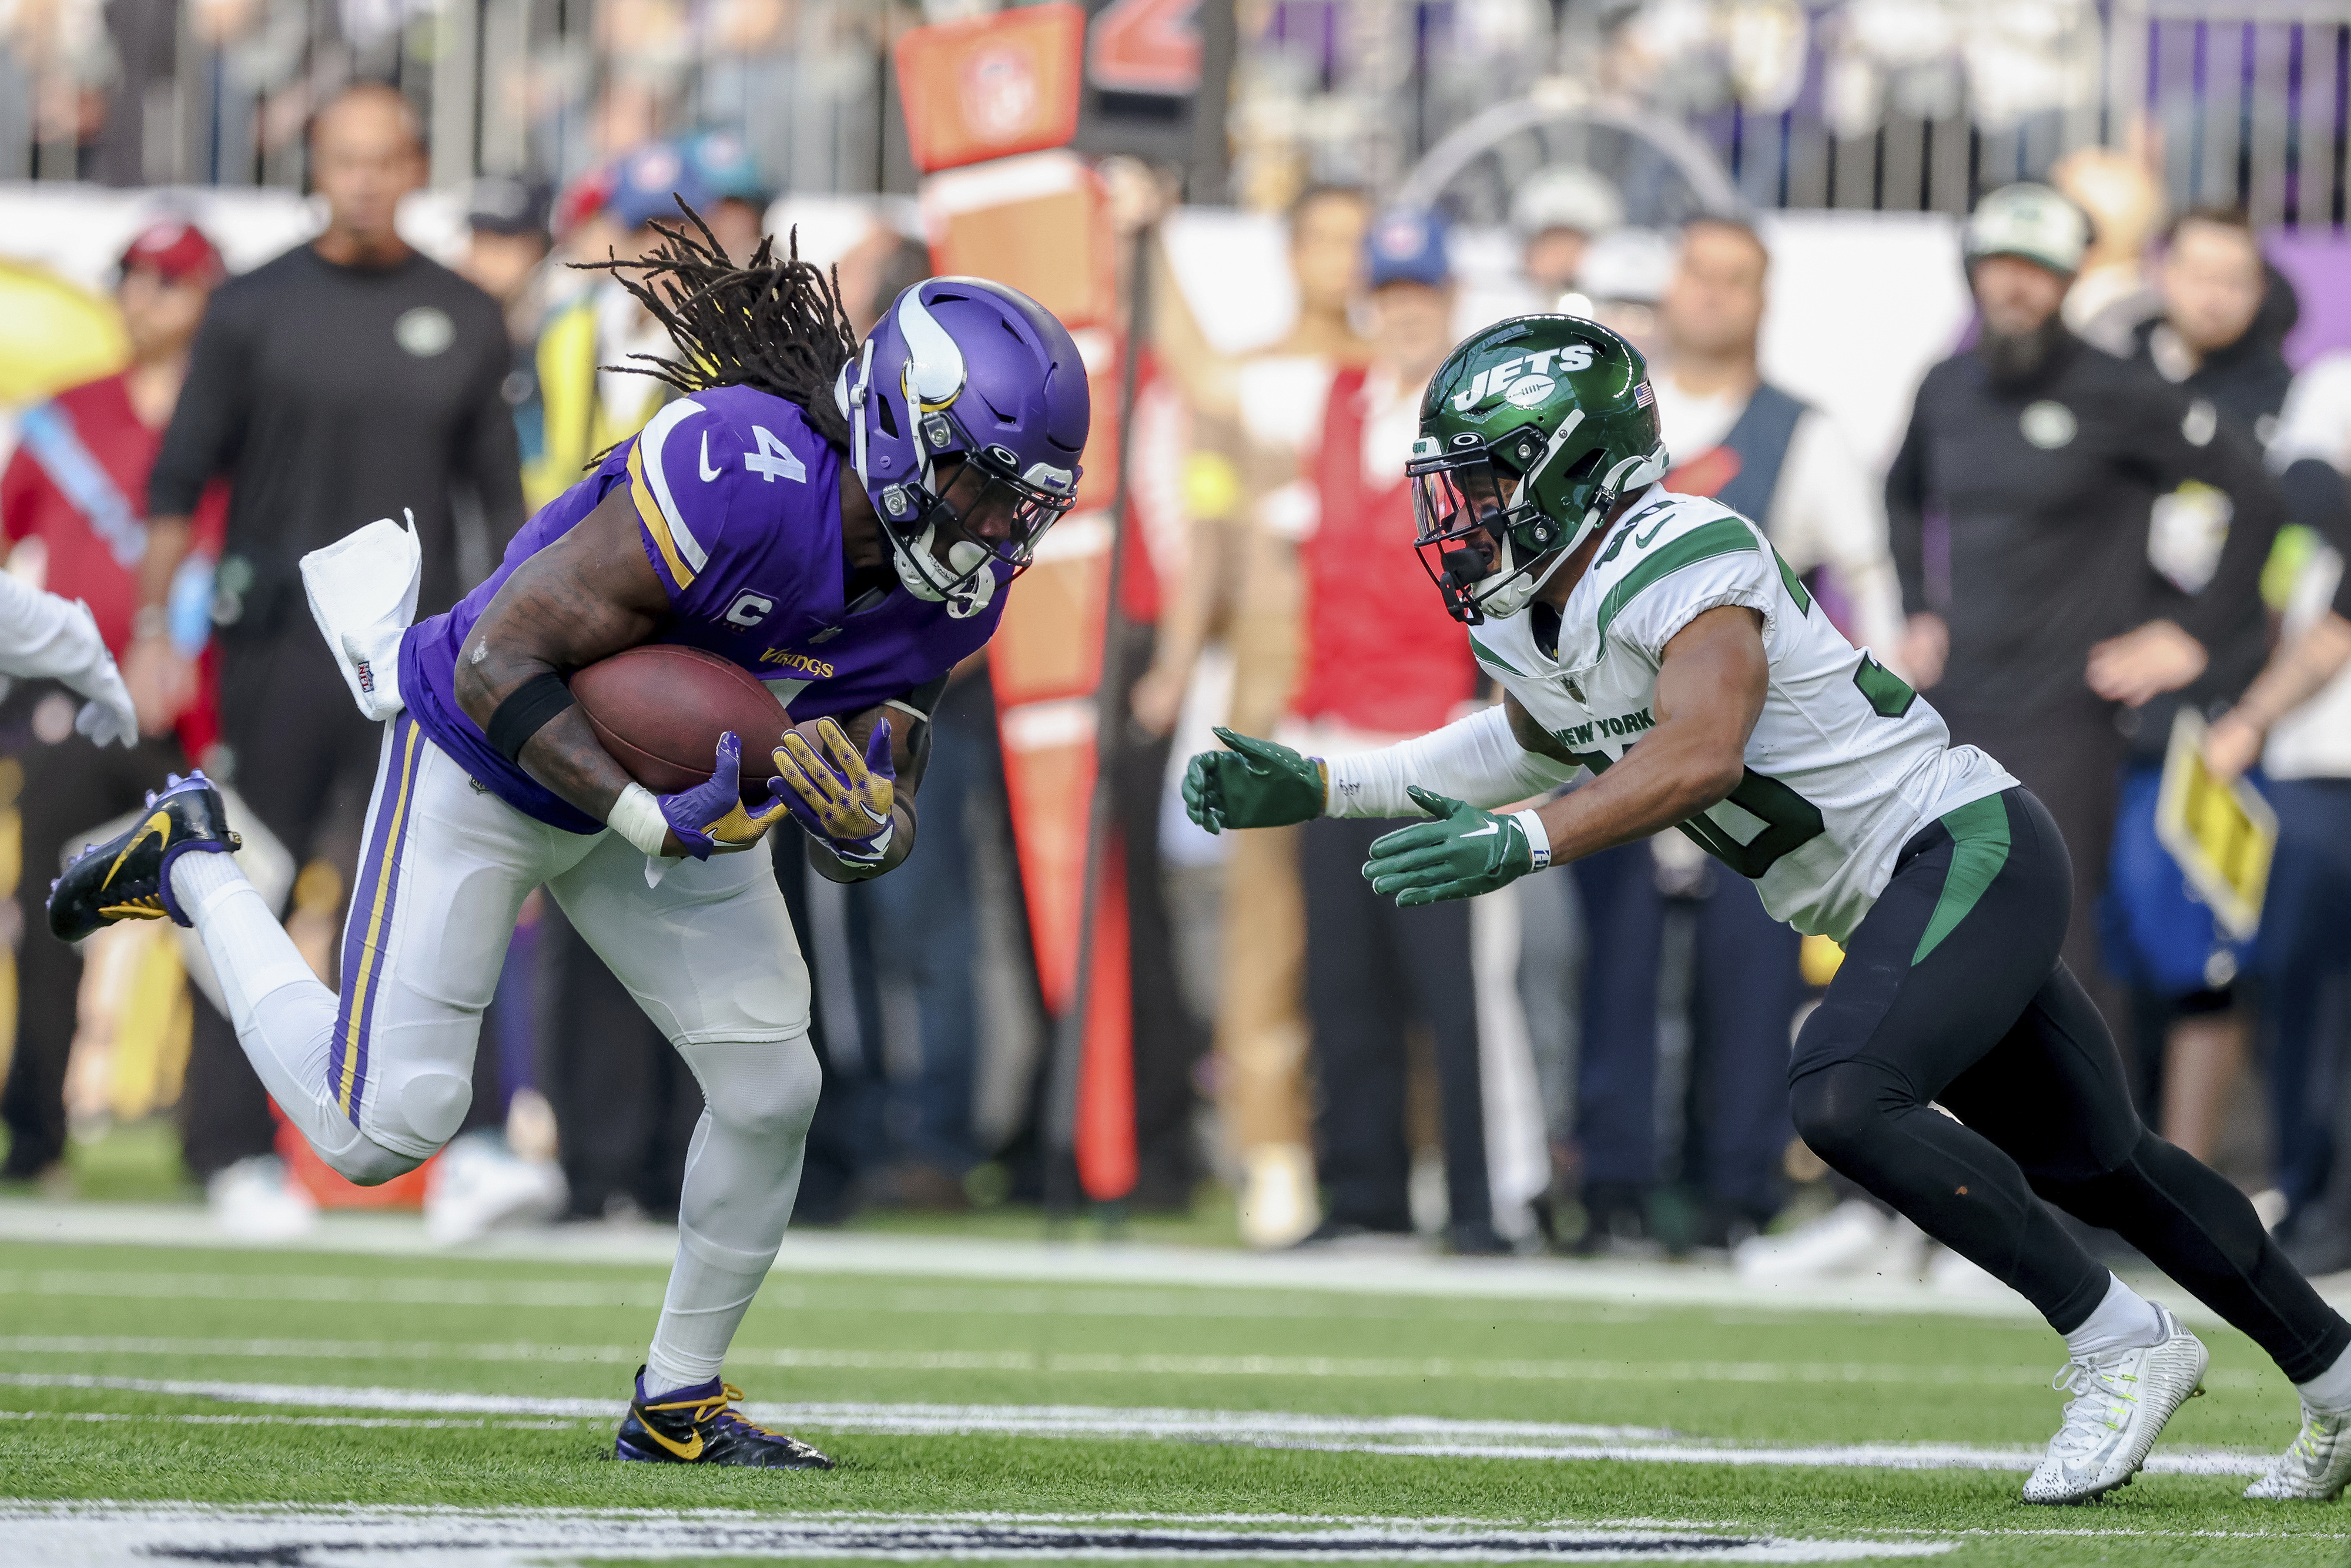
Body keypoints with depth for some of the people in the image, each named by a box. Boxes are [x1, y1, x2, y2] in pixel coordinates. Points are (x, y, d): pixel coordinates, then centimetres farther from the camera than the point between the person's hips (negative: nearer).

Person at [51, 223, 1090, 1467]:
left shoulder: (950, 590, -13)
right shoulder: (740, 477, -37)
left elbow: (887, 804, -5)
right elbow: (499, 665, -34)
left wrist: (866, 828, -30)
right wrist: (648, 818, -41)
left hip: (667, 787, 7)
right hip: (490, 761, -7)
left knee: (769, 1089, -2)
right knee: (386, 1123, -6)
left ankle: (676, 1405, 17)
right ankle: (192, 870, 18)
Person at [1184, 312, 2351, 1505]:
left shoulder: (1688, 567, -24)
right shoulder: (1520, 622, 4)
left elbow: (1701, 753, -39)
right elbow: (1536, 744, 25)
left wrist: (1524, 843, -45)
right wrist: (1322, 788, 16)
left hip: (1966, 848, -9)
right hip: (1897, 906, 10)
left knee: (1846, 1099, -27)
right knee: (2087, 1163, 16)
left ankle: (2122, 1348, -15)